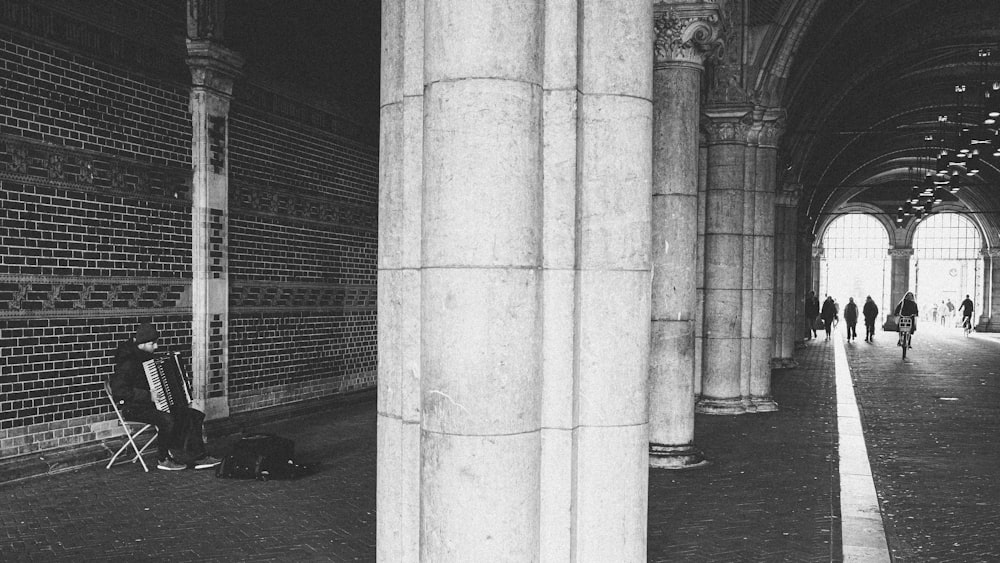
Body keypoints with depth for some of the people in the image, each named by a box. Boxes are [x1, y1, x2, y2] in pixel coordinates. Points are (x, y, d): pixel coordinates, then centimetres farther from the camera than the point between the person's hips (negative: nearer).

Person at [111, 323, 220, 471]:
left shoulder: (148, 356, 11)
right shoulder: (128, 362, -17)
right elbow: (118, 390, -27)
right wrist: (148, 395, -29)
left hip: (150, 402, 9)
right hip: (134, 407, -9)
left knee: (193, 415, -6)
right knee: (167, 420, -34)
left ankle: (198, 456, -5)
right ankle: (164, 460, -13)